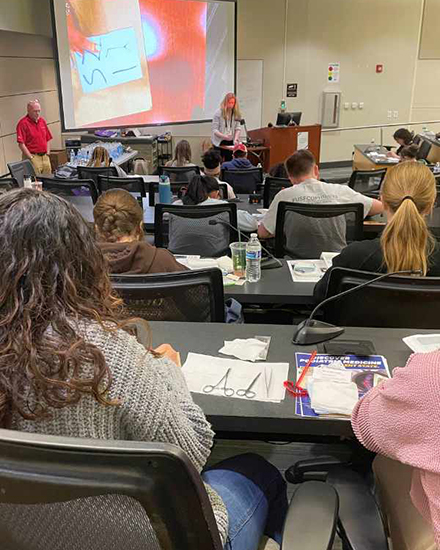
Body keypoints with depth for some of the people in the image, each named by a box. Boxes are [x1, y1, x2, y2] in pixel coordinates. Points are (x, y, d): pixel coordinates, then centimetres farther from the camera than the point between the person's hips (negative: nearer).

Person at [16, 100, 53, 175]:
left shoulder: (42, 121, 13)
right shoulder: (23, 123, -8)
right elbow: (21, 144, -14)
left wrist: (47, 154, 8)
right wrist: (31, 158, -16)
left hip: (45, 157, 7)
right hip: (33, 157, -7)